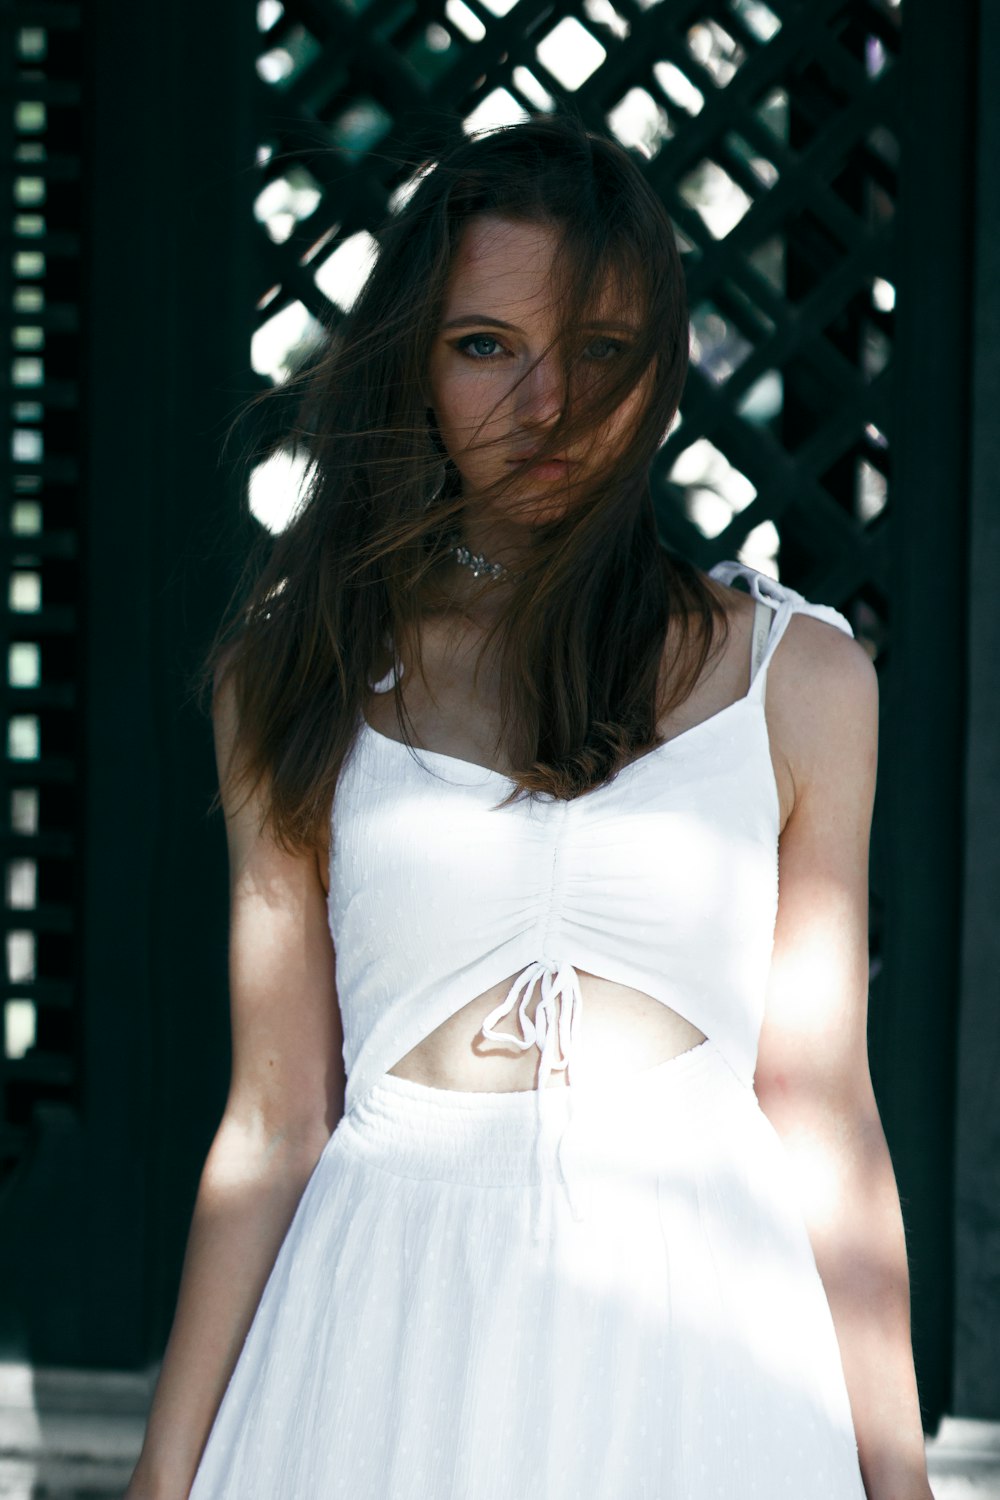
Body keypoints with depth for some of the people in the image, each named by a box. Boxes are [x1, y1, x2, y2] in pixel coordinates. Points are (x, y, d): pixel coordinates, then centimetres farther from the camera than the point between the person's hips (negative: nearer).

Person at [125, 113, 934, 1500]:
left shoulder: (797, 675, 2)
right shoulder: (304, 670, 3)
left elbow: (822, 1121, 3)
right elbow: (274, 1124, 2)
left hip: (703, 1329, 0)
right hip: (390, 1329, 0)